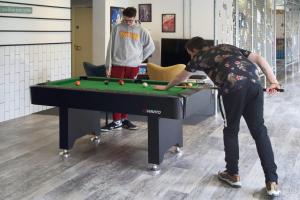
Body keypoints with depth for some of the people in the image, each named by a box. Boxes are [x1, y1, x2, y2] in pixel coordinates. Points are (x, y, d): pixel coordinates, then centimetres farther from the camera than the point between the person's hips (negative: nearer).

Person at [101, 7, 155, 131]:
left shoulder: (141, 31, 3)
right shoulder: (117, 28, 0)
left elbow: (151, 47, 10)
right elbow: (110, 48, 0)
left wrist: (139, 58, 5)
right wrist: (108, 66, -3)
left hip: (133, 67, 1)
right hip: (117, 65, -1)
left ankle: (124, 119, 17)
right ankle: (116, 121, 0)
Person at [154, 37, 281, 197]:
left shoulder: (199, 57, 25)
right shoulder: (228, 47, 34)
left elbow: (181, 78, 42)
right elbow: (259, 59, 23)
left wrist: (166, 87, 60)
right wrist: (273, 82, 16)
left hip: (232, 87, -4)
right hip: (254, 83, 4)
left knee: (230, 131, 16)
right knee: (259, 131, 10)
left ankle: (233, 175, 27)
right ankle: (272, 182, 8)